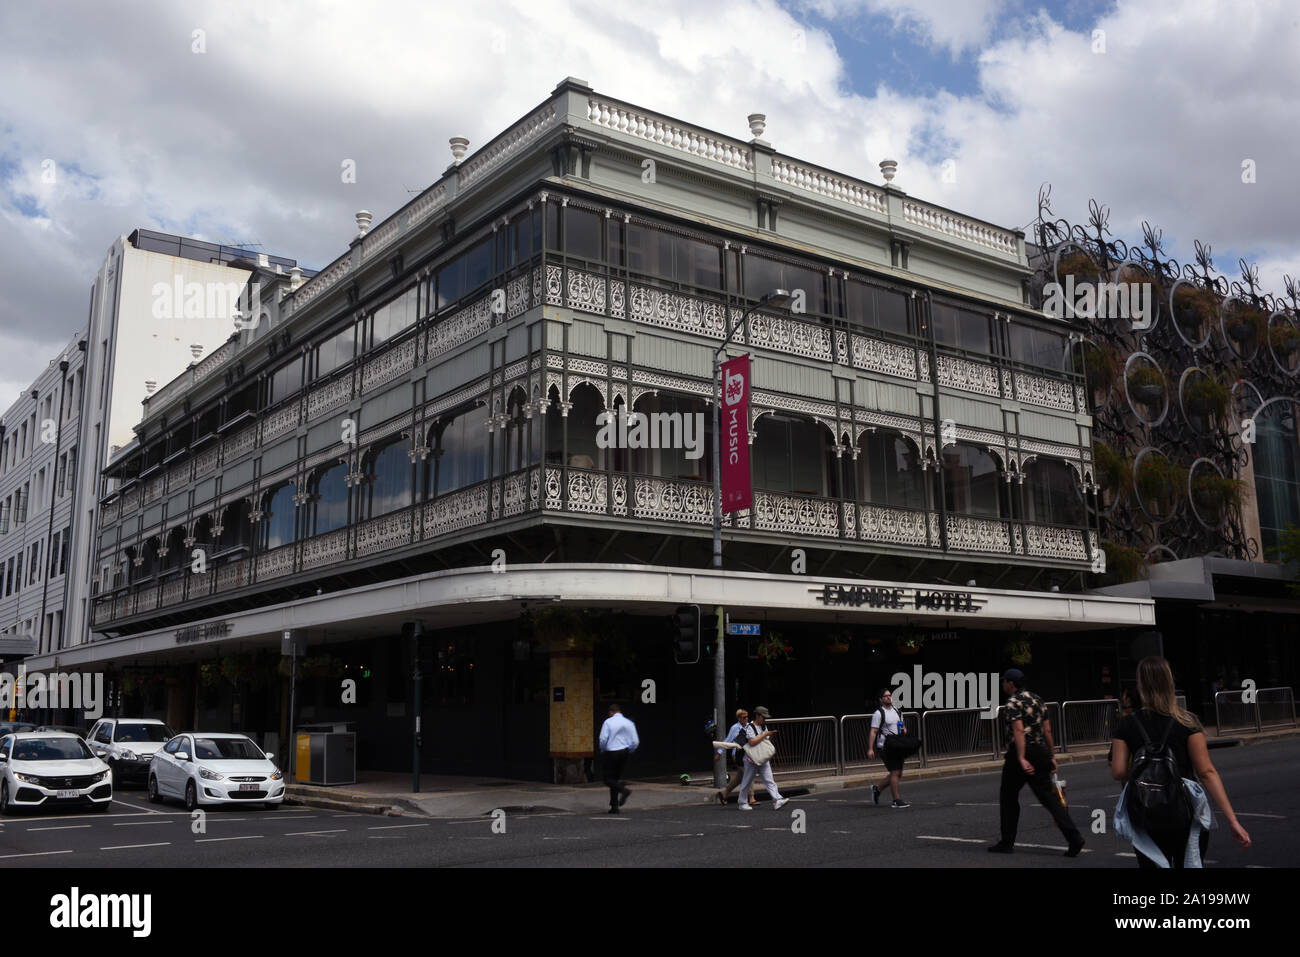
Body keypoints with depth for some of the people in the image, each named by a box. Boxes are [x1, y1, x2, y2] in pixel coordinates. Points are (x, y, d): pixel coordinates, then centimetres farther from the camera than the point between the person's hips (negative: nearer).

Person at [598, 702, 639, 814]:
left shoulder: (608, 722, -6)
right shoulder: (629, 723, 5)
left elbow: (603, 739, -15)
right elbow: (635, 742, 2)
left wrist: (603, 750, 3)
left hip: (611, 753, -5)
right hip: (624, 753, 5)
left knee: (609, 779, 3)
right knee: (617, 777, 13)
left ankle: (624, 790, -23)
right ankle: (614, 807, 11)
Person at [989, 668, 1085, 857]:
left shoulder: (1014, 702, -9)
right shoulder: (1037, 699, 15)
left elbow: (1018, 730, -20)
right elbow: (1047, 730, 15)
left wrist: (1021, 759, -26)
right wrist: (1051, 756, 19)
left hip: (1020, 753, -7)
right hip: (1040, 753, 7)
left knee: (1008, 797, 9)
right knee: (1048, 797, 3)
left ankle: (1007, 842, 14)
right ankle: (1074, 838, -11)